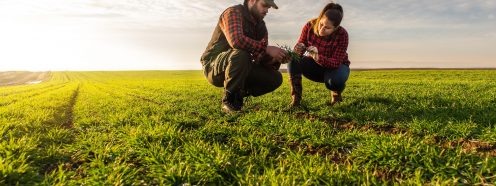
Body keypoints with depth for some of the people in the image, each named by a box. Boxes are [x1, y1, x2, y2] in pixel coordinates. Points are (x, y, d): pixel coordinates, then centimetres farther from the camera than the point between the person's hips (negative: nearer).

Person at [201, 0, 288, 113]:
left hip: (240, 71, 7)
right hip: (213, 67, -7)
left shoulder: (261, 26, 8)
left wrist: (275, 59, -19)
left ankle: (237, 95, 6)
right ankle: (228, 101, -19)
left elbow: (261, 59, 2)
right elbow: (236, 40, -34)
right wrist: (267, 49, -30)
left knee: (275, 78, -7)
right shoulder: (234, 12, -14)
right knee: (241, 54, -38)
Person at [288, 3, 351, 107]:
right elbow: (300, 45, -17)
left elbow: (336, 63, -32)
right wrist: (299, 49, -44)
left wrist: (317, 56, -50)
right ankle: (295, 98, -21)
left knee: (334, 80, -39)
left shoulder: (342, 35, -26)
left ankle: (336, 92, 2)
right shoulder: (310, 26, -21)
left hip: (337, 66, -2)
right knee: (293, 59, -27)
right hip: (315, 67, 2)